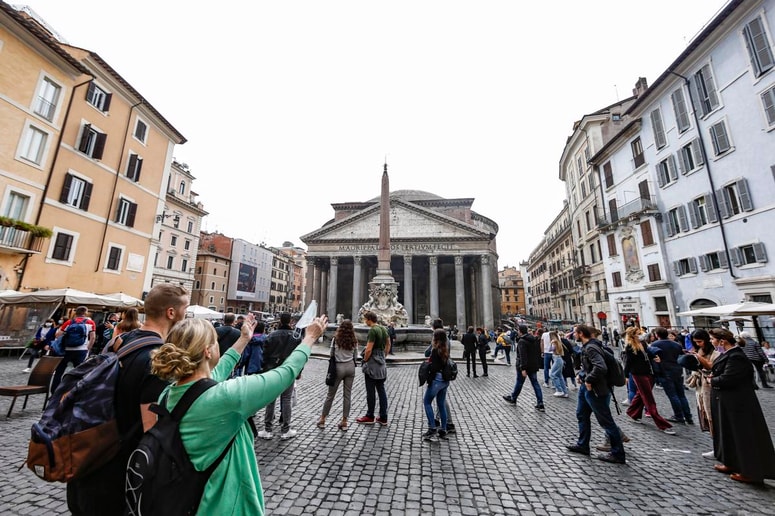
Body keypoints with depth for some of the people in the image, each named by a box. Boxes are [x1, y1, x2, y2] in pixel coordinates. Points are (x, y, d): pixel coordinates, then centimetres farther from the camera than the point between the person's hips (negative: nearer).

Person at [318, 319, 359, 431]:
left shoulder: (336, 339, -9)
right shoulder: (354, 340, -1)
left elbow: (331, 353, -2)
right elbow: (355, 356, 4)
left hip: (339, 367, -2)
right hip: (350, 367, 2)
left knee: (330, 394, 11)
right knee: (347, 394, 9)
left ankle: (322, 419, 23)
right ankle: (344, 422, 16)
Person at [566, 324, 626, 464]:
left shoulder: (591, 348, -23)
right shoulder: (586, 346, 7)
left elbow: (601, 367, -36)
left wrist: (589, 380, -25)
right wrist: (581, 374, 9)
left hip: (594, 389, -11)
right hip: (586, 386, 11)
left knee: (606, 421, 4)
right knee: (581, 414, 19)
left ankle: (618, 454, 19)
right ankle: (582, 445, 33)